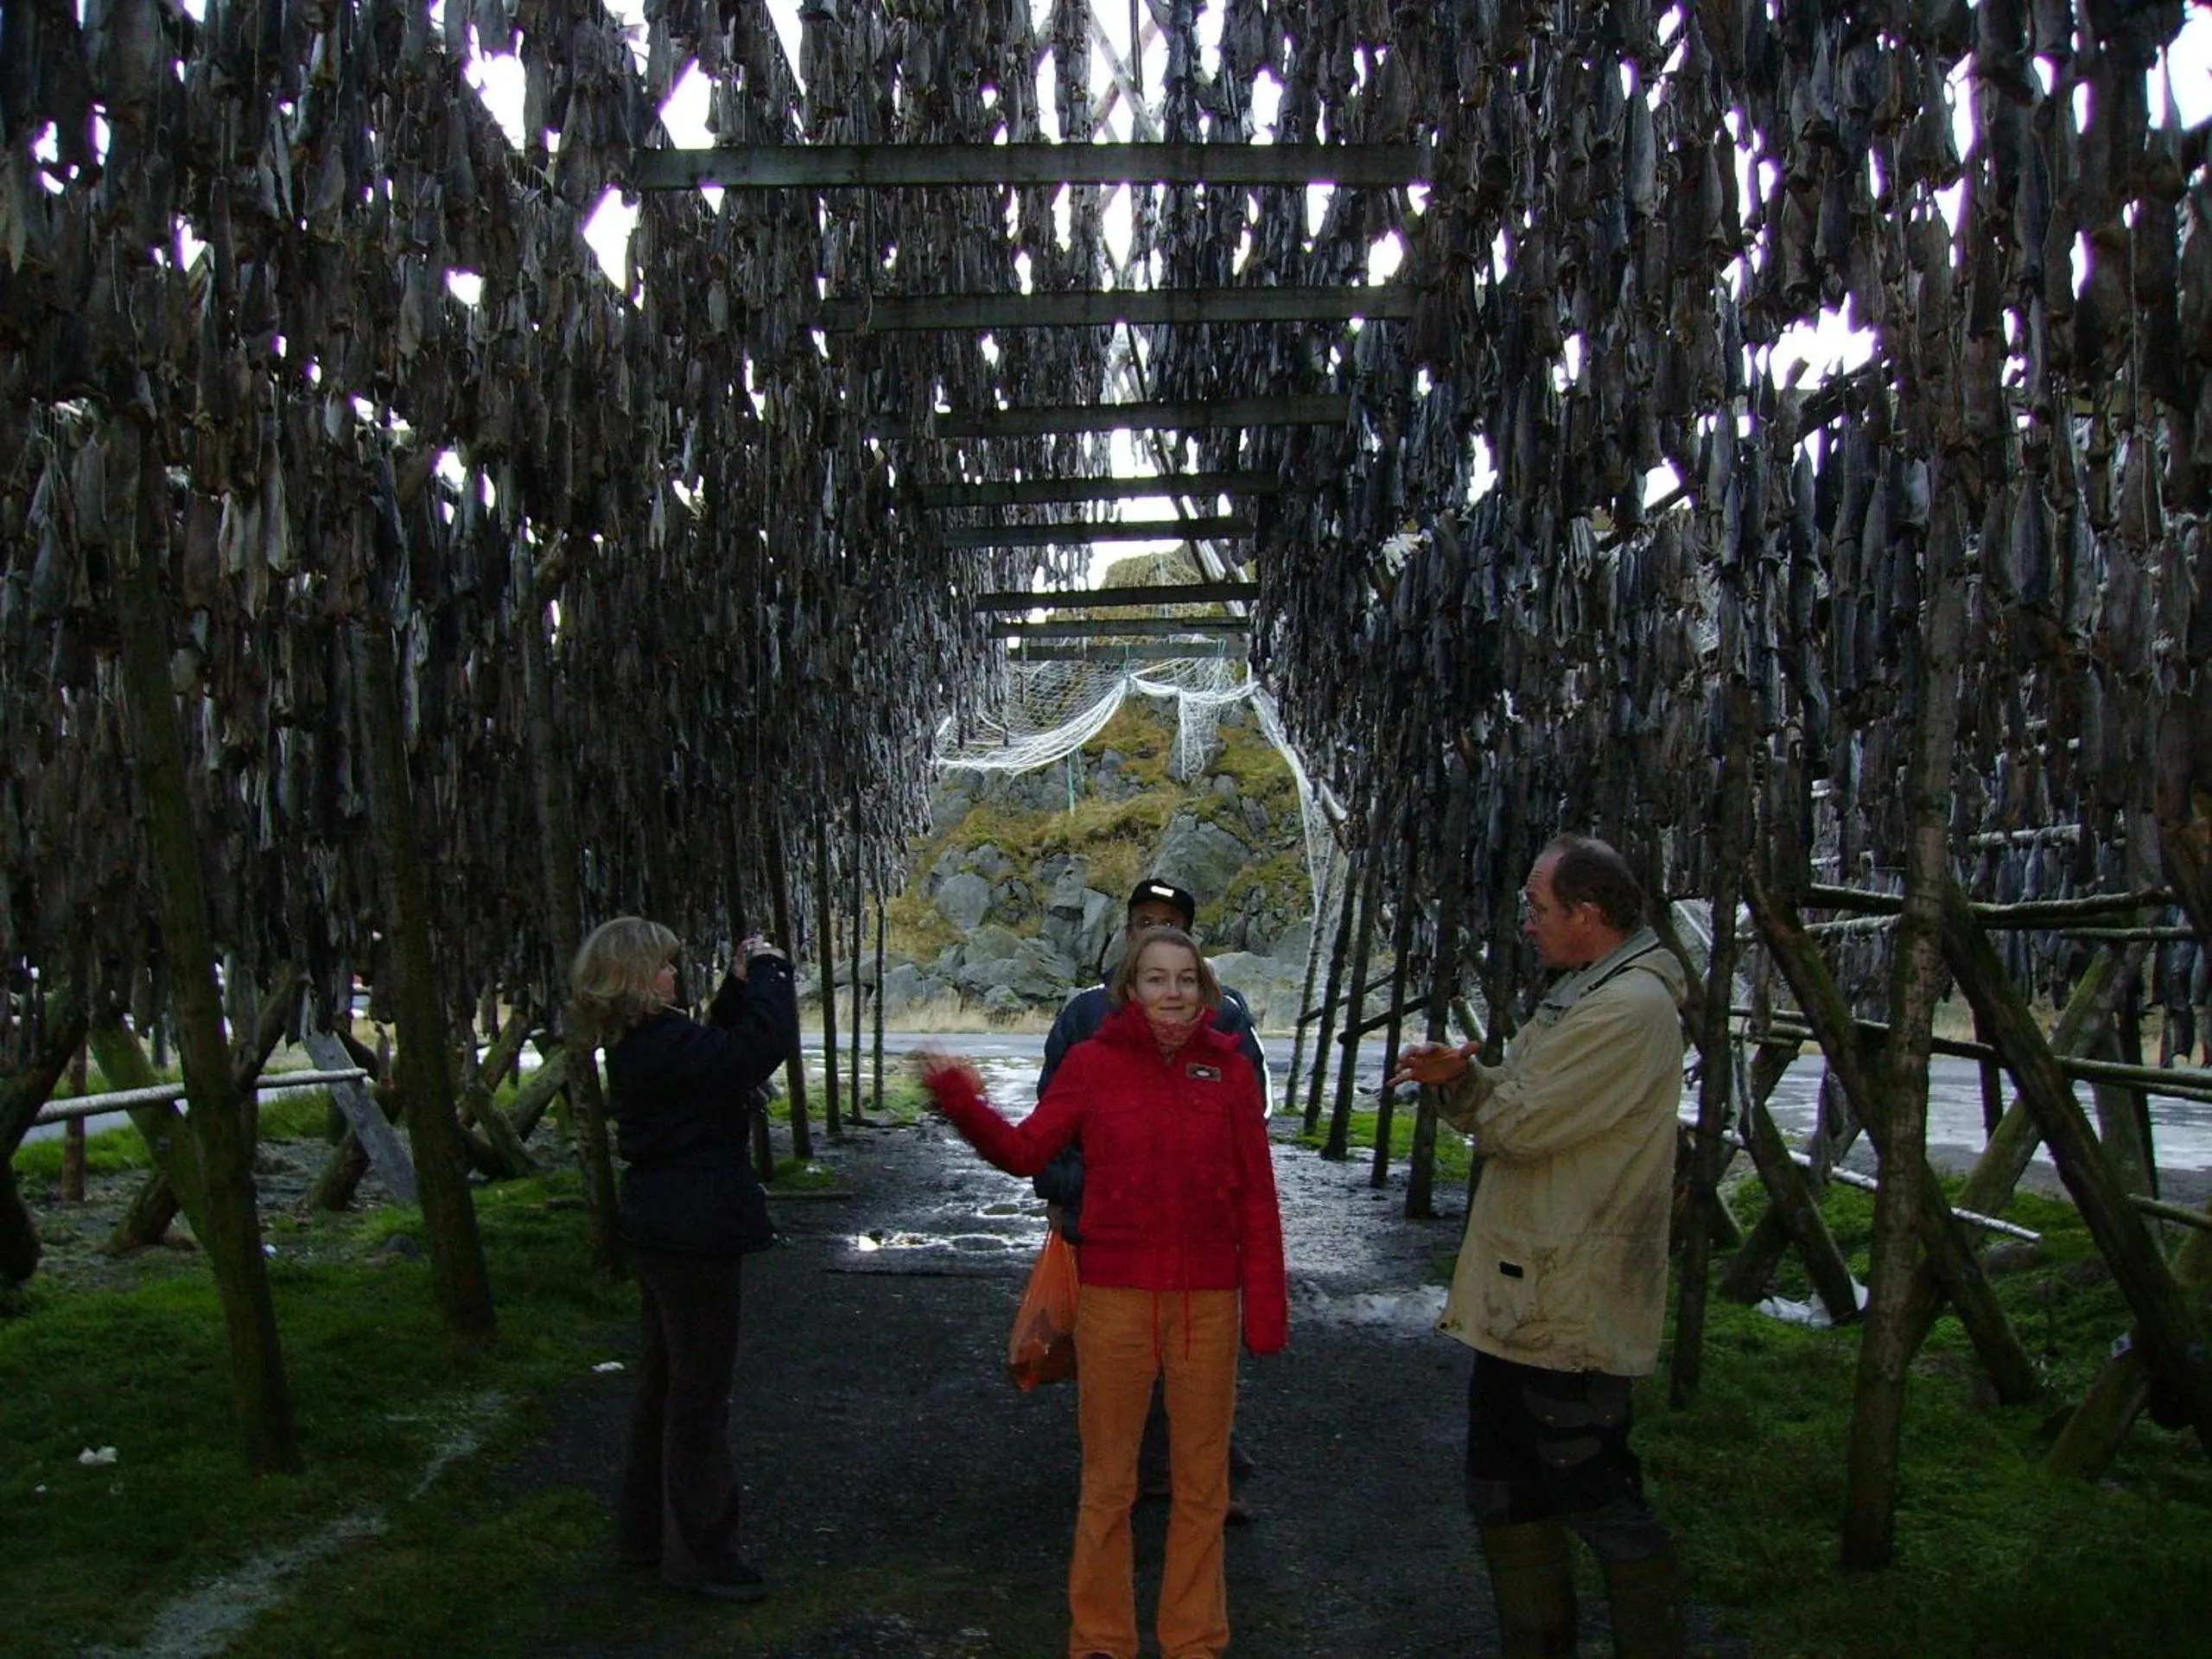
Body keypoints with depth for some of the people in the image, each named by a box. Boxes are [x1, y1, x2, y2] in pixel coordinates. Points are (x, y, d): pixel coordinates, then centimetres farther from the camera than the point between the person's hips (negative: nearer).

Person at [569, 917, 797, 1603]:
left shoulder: (635, 1045, 8)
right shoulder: (662, 1045, -23)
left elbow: (715, 1049, 21)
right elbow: (762, 1045, -31)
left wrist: (741, 983, 9)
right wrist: (768, 970, -17)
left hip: (661, 1231, 10)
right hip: (695, 1236, -10)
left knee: (666, 1379, 20)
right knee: (700, 1390, 0)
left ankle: (646, 1528, 32)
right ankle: (697, 1549, 10)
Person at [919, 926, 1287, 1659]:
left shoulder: (1228, 1068, -1)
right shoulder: (1094, 1062, -3)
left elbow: (1255, 1194, 1)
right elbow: (1026, 1151, -3)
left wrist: (1265, 1304, -1)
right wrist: (962, 1103, -19)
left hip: (1208, 1300, 1)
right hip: (1115, 1295, -1)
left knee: (1202, 1481, 12)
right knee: (1108, 1480, 10)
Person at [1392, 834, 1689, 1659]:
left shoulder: (1629, 1007, -20)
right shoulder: (1583, 994, 15)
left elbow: (1518, 1124, -24)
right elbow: (1504, 1109, 15)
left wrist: (1479, 1093, -2)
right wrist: (1461, 1077, -6)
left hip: (1570, 1308, -11)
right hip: (1519, 1296, 11)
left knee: (1598, 1498, 2)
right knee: (1505, 1494, 18)